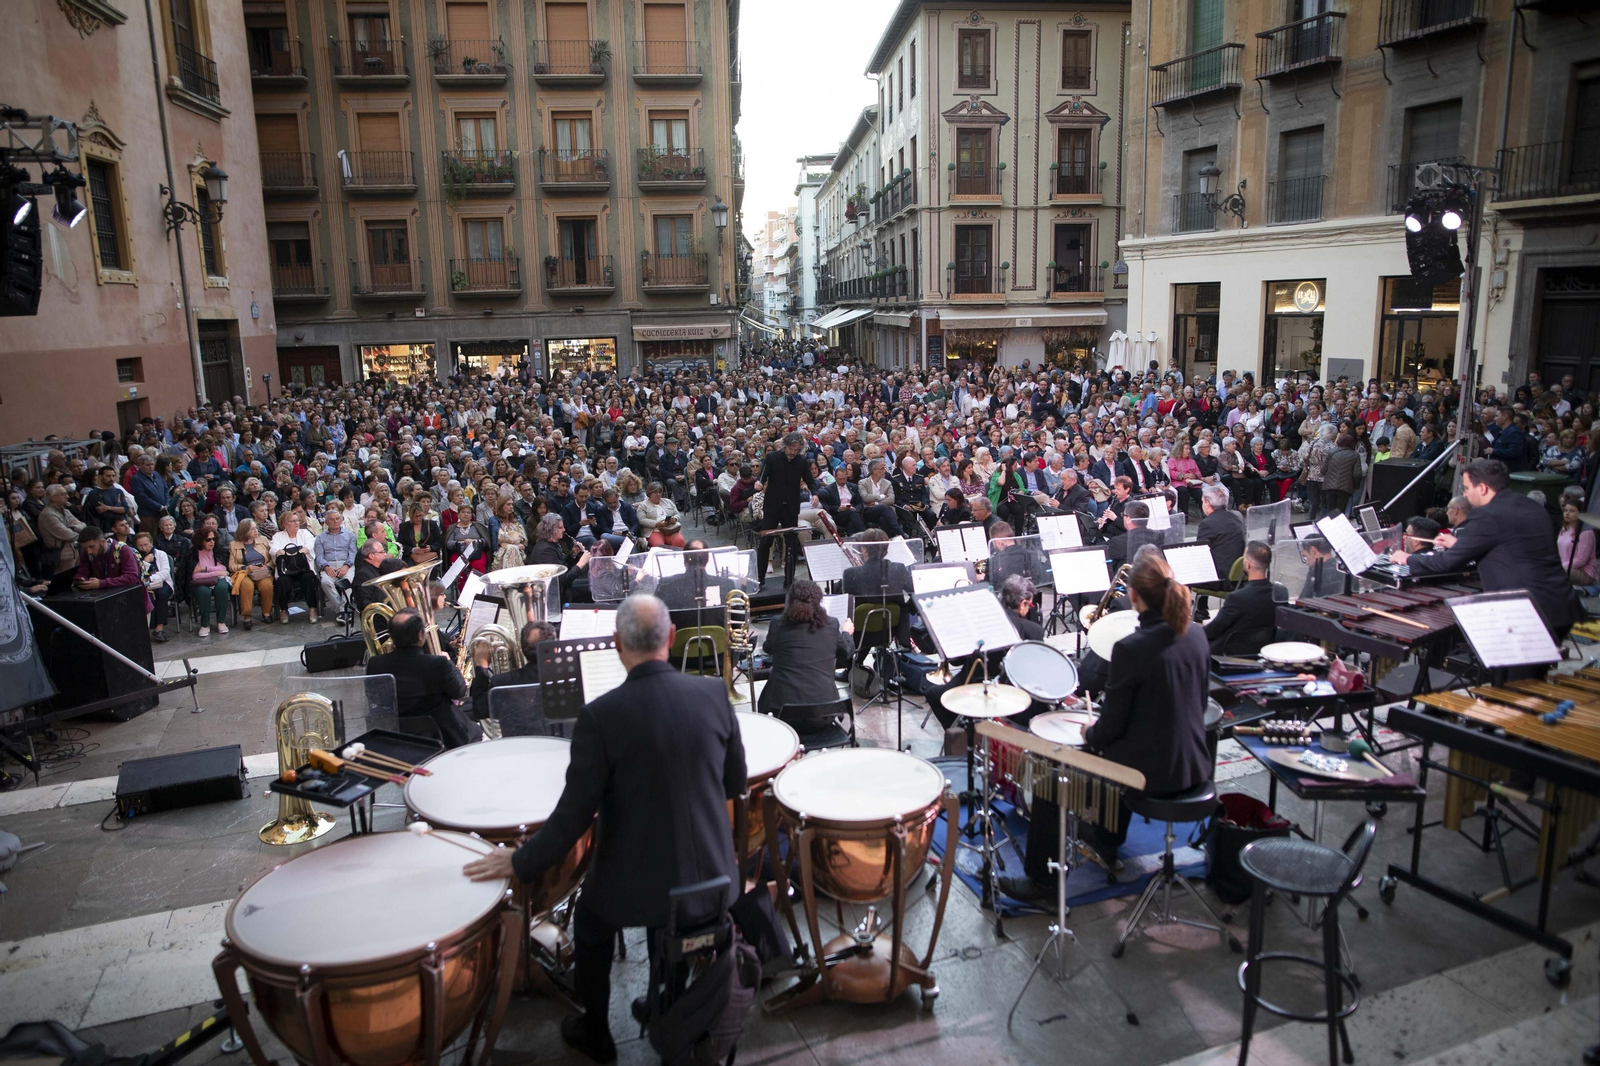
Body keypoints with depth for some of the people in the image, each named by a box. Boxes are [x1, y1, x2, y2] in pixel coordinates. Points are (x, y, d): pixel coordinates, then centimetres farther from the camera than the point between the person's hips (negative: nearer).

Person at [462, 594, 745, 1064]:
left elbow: (574, 814, -16)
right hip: (711, 877, 3)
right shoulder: (714, 693, -10)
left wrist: (520, 861, 0)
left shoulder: (601, 715, -20)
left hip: (636, 882, -3)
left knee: (591, 921, 30)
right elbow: (735, 783, 1)